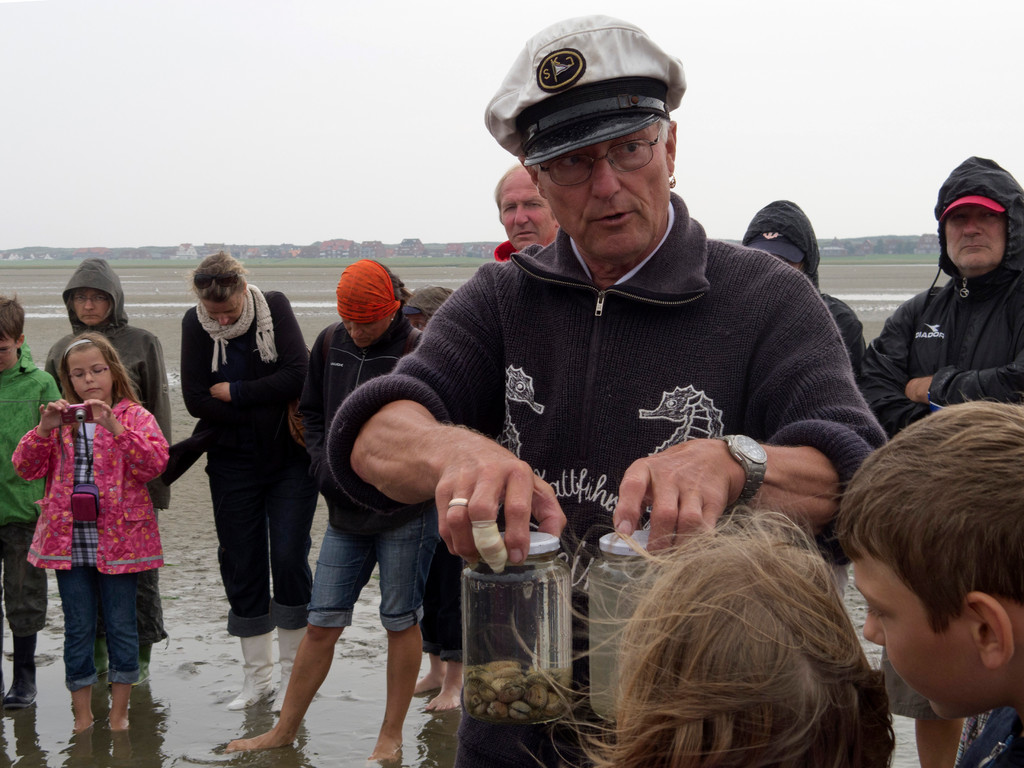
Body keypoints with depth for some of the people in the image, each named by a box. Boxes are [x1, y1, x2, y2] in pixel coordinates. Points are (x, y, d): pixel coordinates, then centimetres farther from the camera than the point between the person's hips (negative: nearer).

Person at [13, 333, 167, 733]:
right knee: (77, 628, 10)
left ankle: (119, 712, 18)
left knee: (121, 625, 6)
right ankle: (82, 714, 21)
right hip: (69, 537, 3)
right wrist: (44, 429, -16)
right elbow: (25, 467, 0)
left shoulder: (133, 415, -1)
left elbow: (155, 462, -17)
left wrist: (113, 427, -26)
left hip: (118, 536, -3)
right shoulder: (61, 420, 9)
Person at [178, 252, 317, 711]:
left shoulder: (275, 308, -8)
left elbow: (298, 377, -19)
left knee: (289, 558, -7)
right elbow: (195, 400, -10)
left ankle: (294, 668, 11)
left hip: (289, 457, -2)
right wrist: (264, 408, -14)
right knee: (241, 566, 5)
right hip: (233, 462, 2)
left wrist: (233, 393, -15)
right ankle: (257, 677, 18)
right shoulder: (195, 324, -3)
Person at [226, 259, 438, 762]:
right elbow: (312, 413, 15)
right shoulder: (330, 344, 5)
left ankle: (391, 737, 21)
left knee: (400, 621, 7)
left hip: (406, 513, -4)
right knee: (321, 624, 9)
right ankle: (284, 731, 21)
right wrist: (325, 466, -1)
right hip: (345, 513, 5)